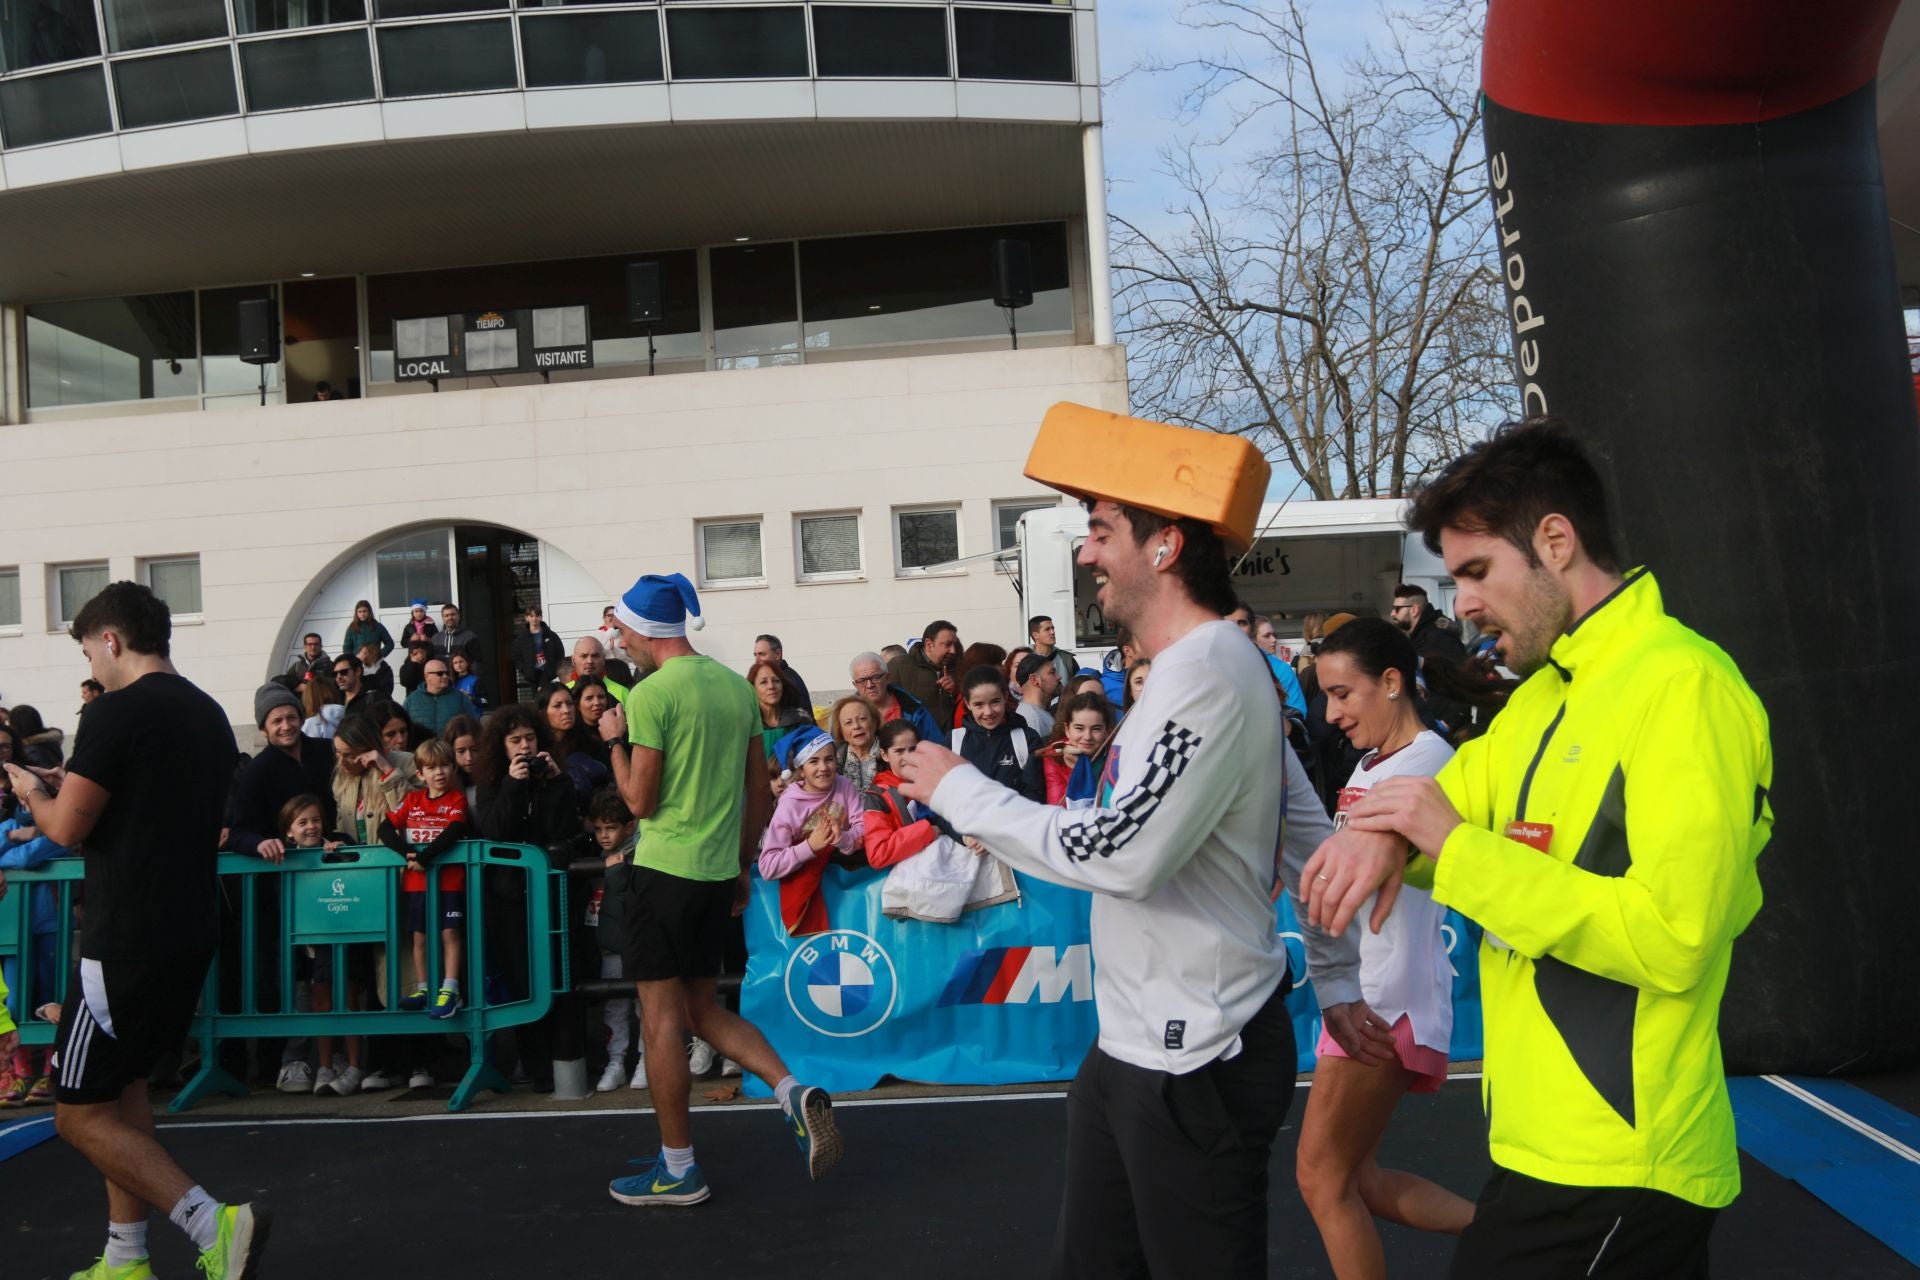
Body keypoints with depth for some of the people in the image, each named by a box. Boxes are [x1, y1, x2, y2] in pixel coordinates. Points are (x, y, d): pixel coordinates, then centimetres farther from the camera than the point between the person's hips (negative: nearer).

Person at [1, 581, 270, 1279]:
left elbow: (67, 828, -14)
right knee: (122, 1088, 21)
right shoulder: (209, 714, 11)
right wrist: (75, 785, 20)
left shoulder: (119, 711, -15)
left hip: (127, 943, -8)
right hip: (191, 932, 8)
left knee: (80, 1112, 1)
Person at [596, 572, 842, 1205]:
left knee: (661, 1017, 4)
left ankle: (677, 1169, 12)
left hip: (666, 869, -7)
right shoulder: (737, 686, 9)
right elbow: (759, 789, 12)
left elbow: (640, 800, -13)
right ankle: (794, 1093, 2)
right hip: (719, 870, 7)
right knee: (703, 1008, 19)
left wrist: (615, 740, 2)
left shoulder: (651, 694, -13)